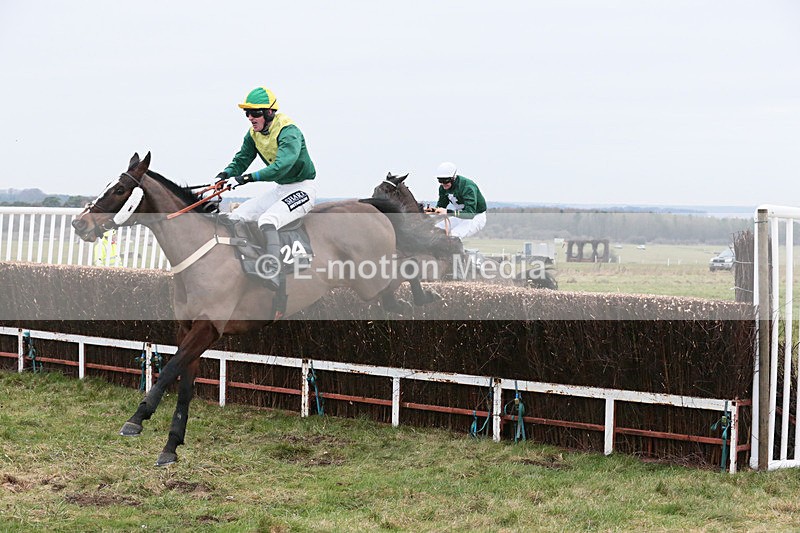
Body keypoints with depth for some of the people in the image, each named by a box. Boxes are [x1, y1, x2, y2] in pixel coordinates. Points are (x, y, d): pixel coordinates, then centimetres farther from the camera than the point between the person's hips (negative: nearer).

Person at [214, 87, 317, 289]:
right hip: (280, 189, 9)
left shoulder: (289, 132, -23)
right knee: (236, 218, 1)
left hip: (302, 188, -9)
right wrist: (225, 175, -17)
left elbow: (282, 166, -36)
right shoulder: (254, 134, 3)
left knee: (267, 221, -33)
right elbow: (241, 159, 7)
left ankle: (272, 272, -44)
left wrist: (247, 178, -43)